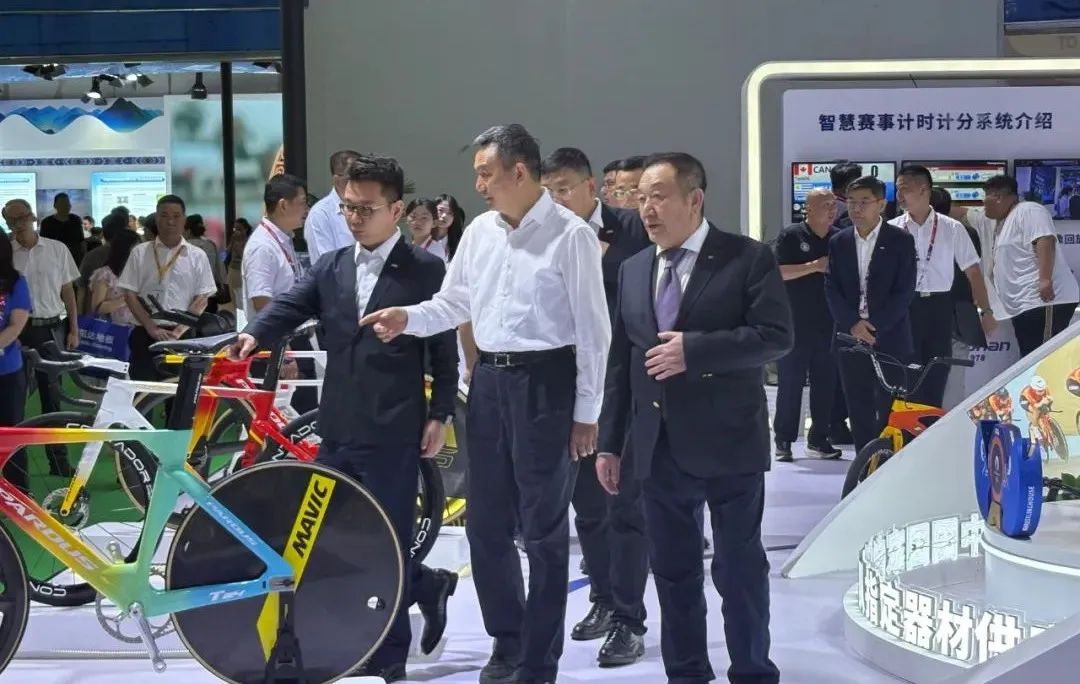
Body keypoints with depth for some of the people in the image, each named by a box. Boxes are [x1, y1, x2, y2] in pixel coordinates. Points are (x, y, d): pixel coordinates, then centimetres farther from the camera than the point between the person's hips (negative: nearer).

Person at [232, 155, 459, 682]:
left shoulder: (425, 271, -3)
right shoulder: (330, 267, 11)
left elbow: (445, 348, -1)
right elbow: (290, 305, -3)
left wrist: (440, 415, -6)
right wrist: (253, 335, -23)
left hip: (393, 432, -6)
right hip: (337, 429, 6)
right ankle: (426, 585, 32)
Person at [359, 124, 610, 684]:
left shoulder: (571, 235, -12)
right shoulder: (480, 231, 7)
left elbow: (593, 330, -10)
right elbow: (455, 304, 15)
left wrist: (586, 413, -10)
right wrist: (408, 319, -5)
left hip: (545, 383, -6)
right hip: (489, 380, 6)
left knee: (544, 529, 5)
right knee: (485, 524, 14)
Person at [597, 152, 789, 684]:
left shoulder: (748, 259, -5)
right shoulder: (633, 270, 12)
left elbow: (776, 335, -15)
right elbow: (620, 360, 13)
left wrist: (693, 349, -21)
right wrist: (610, 443, 10)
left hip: (727, 443, -5)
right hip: (659, 448, 5)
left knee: (739, 569, 2)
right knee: (672, 571, 11)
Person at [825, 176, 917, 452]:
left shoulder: (901, 241, -1)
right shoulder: (838, 242, 10)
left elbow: (905, 291, -6)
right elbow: (832, 289, 5)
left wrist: (875, 326, -13)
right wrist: (853, 324, -10)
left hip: (890, 338, -3)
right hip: (850, 337, 3)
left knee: (890, 409, -5)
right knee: (859, 409, 5)